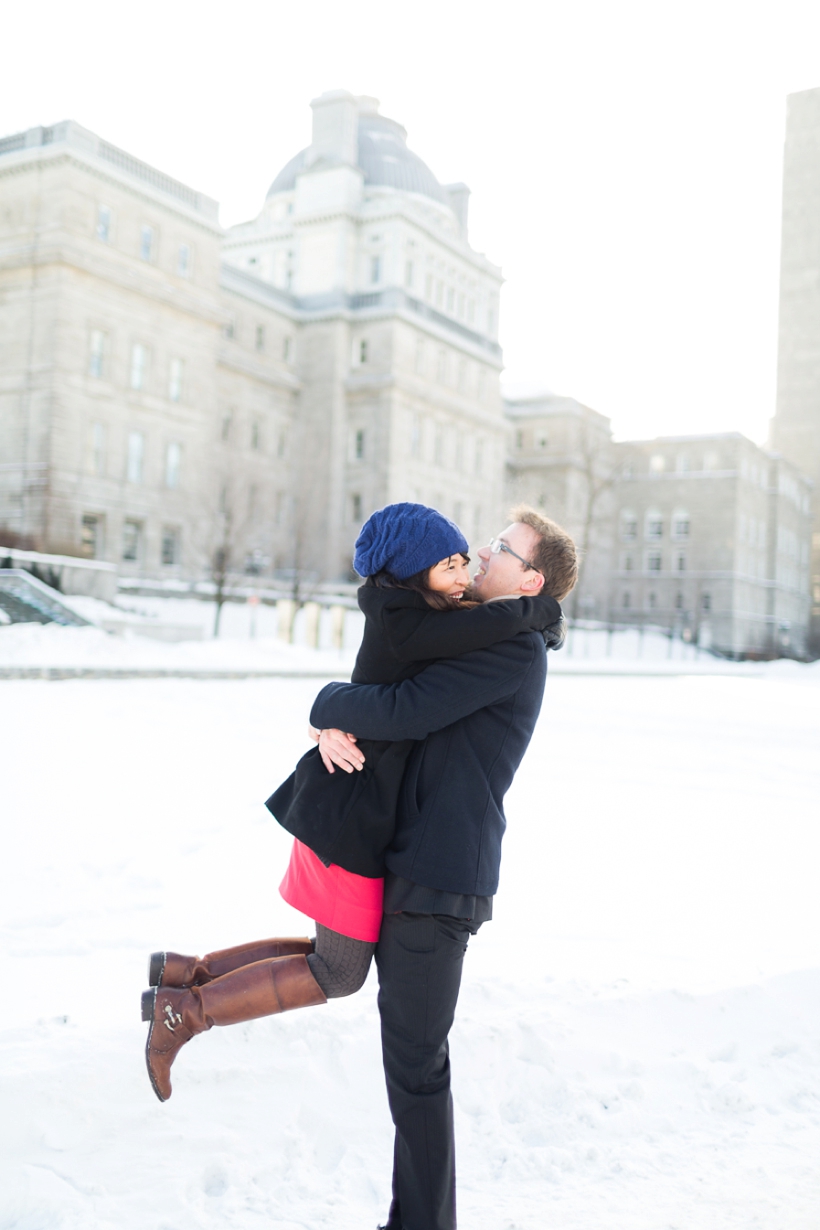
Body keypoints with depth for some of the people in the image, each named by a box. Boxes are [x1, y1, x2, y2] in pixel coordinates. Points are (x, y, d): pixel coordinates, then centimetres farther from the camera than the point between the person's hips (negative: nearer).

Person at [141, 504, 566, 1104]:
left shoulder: (403, 613, 9)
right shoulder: (401, 624, -20)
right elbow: (490, 624, -31)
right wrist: (542, 610, -13)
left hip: (356, 810, 10)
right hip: (353, 820, -10)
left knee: (336, 958, 20)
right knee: (338, 976, 5)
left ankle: (186, 972, 22)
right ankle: (185, 1012, 10)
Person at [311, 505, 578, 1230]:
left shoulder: (516, 645, -12)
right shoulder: (470, 640, 20)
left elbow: (404, 713, -21)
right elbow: (381, 690, 19)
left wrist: (328, 704, -3)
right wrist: (332, 725, -3)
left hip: (442, 878, -10)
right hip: (413, 869, 10)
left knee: (415, 1063, -2)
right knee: (410, 1053, 18)